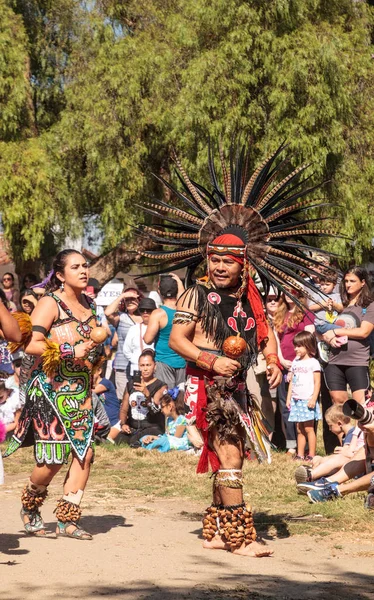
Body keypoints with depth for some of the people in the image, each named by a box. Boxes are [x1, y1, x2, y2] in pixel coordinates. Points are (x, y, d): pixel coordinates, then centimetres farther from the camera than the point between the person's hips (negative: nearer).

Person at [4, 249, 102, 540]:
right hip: (51, 389, -7)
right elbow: (31, 344, -20)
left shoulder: (88, 304, 14)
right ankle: (29, 507, 19)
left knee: (85, 452, -3)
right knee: (54, 457, -9)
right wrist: (70, 352, -23)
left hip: (80, 391, 7)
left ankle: (67, 520, 6)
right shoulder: (50, 303, -9)